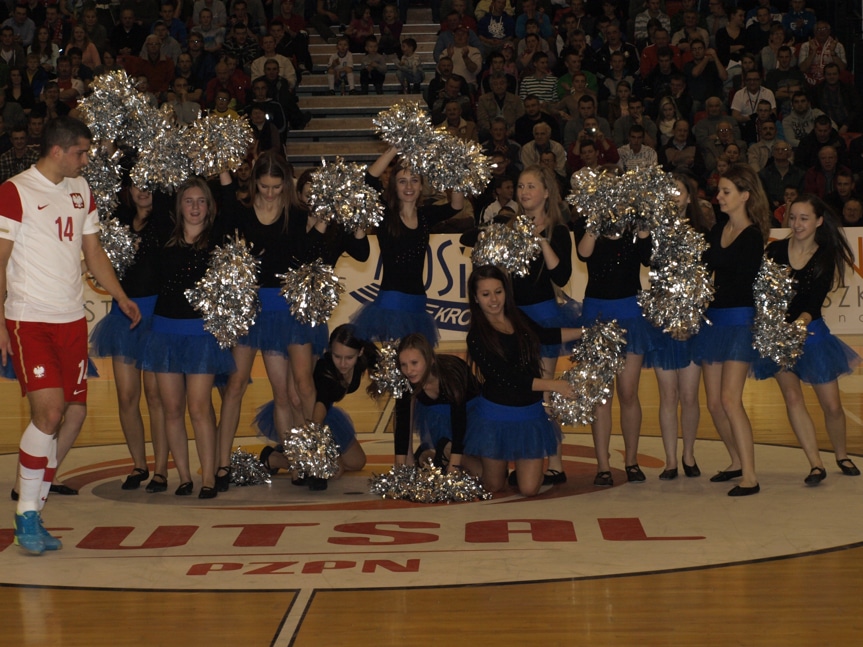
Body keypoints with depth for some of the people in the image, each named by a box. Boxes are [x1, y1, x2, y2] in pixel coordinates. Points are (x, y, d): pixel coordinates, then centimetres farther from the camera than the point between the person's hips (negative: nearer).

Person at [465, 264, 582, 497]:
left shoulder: (518, 318, 1)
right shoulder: (477, 336, -15)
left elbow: (545, 335, 20)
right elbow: (506, 378, -20)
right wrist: (553, 385, -23)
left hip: (531, 414, 4)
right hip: (497, 415, -4)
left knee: (529, 489, -1)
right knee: (493, 486, 10)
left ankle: (519, 461, 31)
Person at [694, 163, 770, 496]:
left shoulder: (752, 236, -12)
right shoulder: (719, 226, 8)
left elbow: (742, 285, -16)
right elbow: (705, 266, 17)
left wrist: (711, 293, -26)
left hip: (738, 320, -7)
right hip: (712, 319, 7)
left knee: (730, 399, -14)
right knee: (714, 402, 9)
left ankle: (750, 477, -13)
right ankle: (737, 461, 25)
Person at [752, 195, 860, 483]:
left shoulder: (826, 257, -5)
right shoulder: (775, 250, -4)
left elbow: (816, 301, -14)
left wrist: (801, 321, -33)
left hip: (813, 333, 0)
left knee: (832, 406, 4)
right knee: (791, 396, -15)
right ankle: (816, 464, -10)